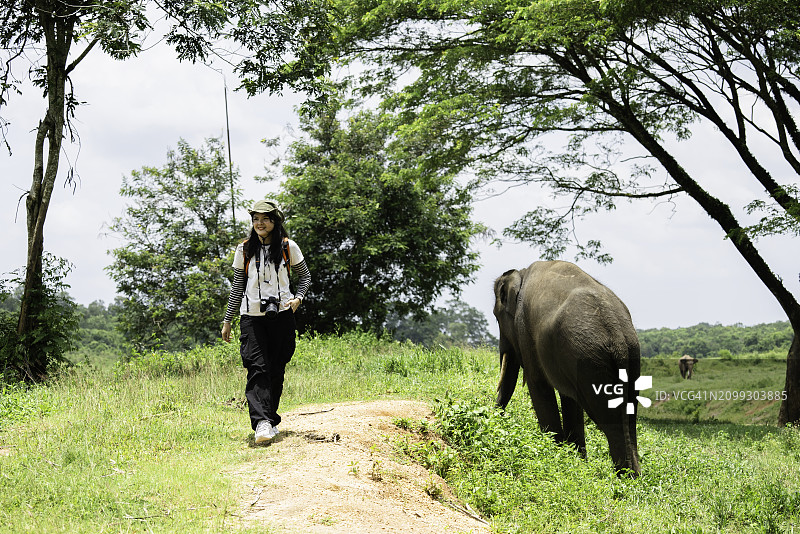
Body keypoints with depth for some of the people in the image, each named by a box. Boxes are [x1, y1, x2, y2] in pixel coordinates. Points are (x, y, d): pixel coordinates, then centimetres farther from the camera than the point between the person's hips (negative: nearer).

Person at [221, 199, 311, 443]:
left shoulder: (288, 247, 4)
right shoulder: (245, 250, 7)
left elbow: (305, 276, 15)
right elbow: (238, 286, 14)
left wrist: (298, 298, -4)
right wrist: (227, 320, 12)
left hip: (281, 314, 0)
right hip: (252, 316, 0)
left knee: (276, 369, 3)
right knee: (257, 368, -14)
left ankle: (271, 418, 17)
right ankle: (262, 422, -24)